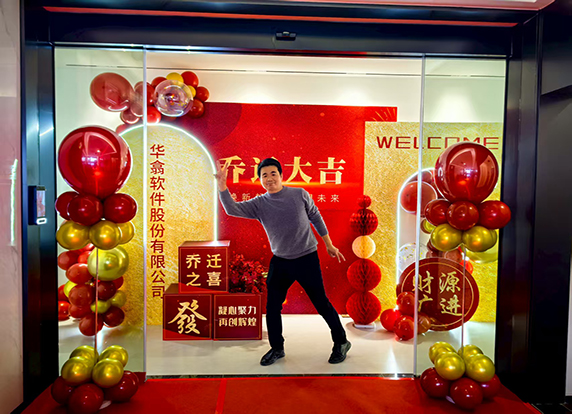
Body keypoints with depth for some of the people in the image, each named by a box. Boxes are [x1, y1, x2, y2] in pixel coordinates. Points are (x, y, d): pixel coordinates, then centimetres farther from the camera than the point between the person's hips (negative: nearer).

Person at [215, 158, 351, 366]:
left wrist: (329, 245, 9)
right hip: (279, 262, 3)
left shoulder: (300, 194, -7)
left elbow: (316, 218, 4)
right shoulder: (259, 204, -5)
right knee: (272, 307, 7)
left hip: (307, 258, -2)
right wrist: (222, 185, -32)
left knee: (321, 303, 4)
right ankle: (277, 348, 30)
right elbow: (232, 209, -17)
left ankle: (341, 343, 26)